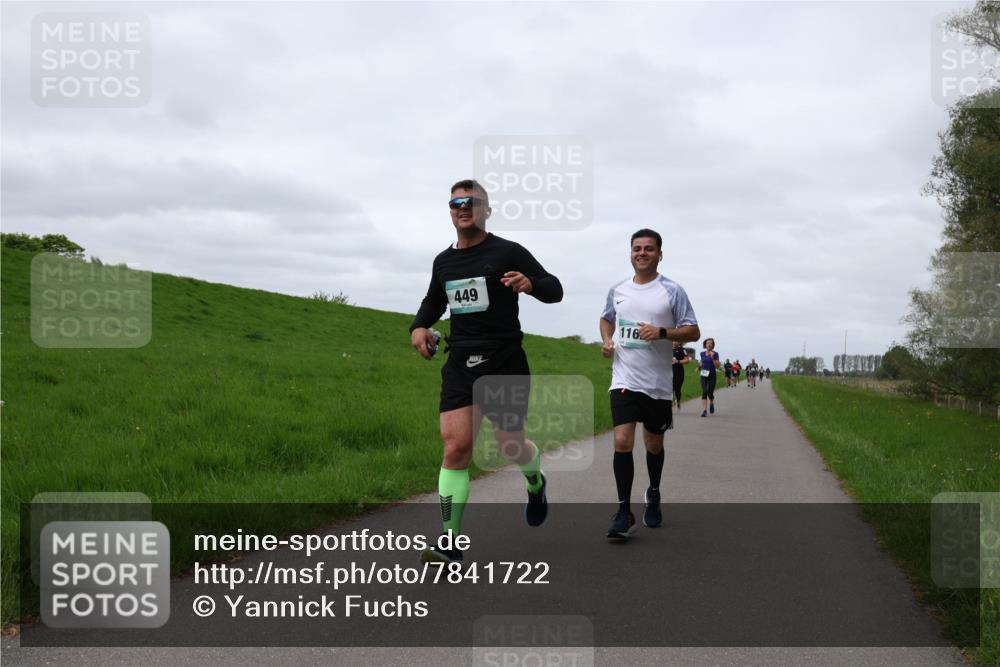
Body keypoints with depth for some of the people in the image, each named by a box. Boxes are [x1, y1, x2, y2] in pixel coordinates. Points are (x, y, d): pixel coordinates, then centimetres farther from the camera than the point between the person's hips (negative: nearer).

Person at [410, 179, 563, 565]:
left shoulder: (508, 252, -2)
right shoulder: (443, 261, 14)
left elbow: (555, 290, -3)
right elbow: (434, 301, 31)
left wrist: (531, 284, -25)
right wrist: (419, 327, 10)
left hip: (504, 362, -3)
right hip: (460, 363, 4)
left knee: (511, 446, 5)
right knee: (455, 447, -9)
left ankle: (535, 483, 43)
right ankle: (450, 543, -8)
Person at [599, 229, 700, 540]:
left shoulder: (672, 291, -2)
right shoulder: (617, 291, 8)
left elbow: (693, 331, -2)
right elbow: (606, 318, 27)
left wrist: (662, 332, -19)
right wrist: (607, 340, 6)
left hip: (658, 383, -1)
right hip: (624, 380, 1)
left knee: (653, 444, 14)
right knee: (622, 441, -14)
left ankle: (653, 495, 40)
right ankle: (624, 513, -9)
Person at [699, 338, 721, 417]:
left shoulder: (715, 354, -5)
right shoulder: (702, 353, 7)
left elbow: (717, 366, -12)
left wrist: (713, 357, -24)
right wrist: (700, 367, 1)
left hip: (712, 375, -2)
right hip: (704, 375, 2)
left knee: (710, 393, 2)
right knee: (704, 392, -11)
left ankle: (711, 403, 37)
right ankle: (704, 410, -13)